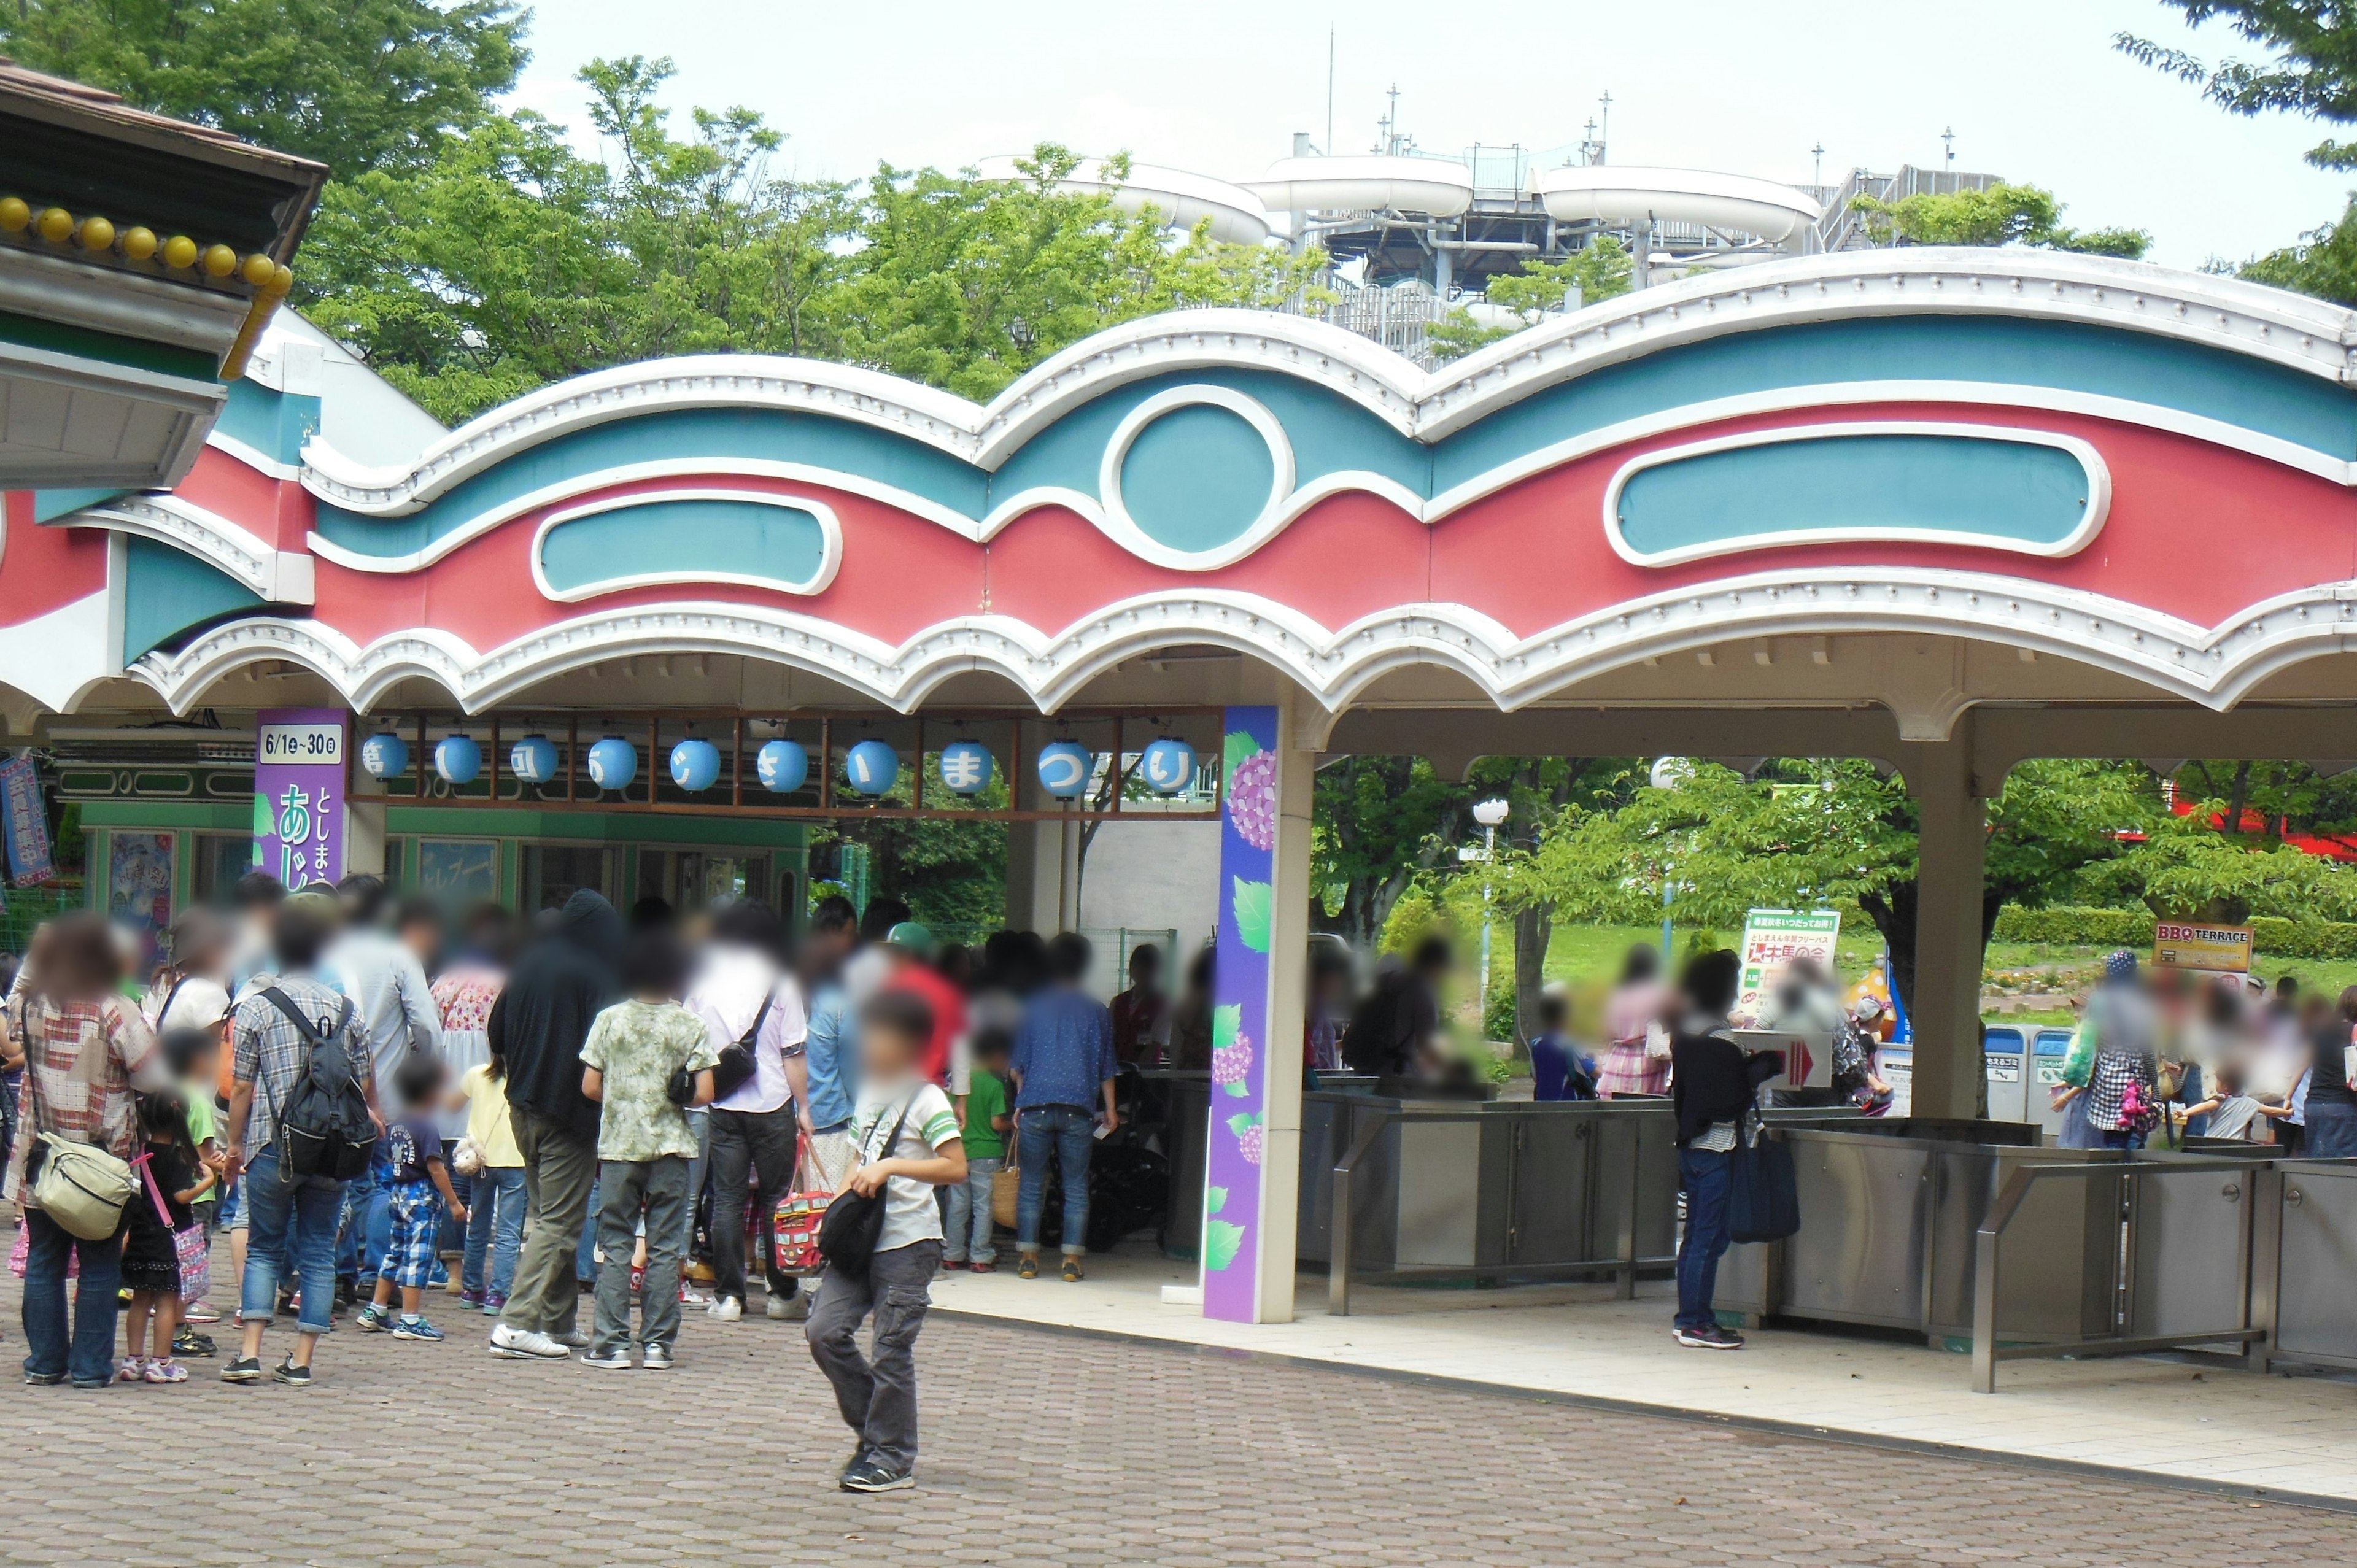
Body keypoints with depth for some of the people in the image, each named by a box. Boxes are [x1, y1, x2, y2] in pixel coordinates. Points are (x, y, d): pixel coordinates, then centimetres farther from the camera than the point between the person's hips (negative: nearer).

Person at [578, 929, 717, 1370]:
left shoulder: (609, 1019, -1)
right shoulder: (690, 1025, -3)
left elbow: (590, 1088, -2)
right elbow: (704, 1094, -8)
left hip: (618, 1147, 0)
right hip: (671, 1148, 0)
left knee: (615, 1245, 5)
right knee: (665, 1247, 4)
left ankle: (613, 1342, 1)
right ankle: (657, 1343, 3)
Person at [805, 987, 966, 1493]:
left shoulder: (926, 1099, -8)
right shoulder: (869, 1095, 15)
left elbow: (955, 1167, -16)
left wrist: (891, 1166, -22)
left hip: (908, 1244, -7)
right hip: (862, 1239, 7)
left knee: (892, 1350, -4)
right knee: (824, 1331, -2)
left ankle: (892, 1460, 7)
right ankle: (874, 1427, 15)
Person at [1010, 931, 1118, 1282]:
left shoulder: (1032, 1007, 6)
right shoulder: (1096, 1011, 5)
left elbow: (1017, 1063, 8)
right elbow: (1106, 1067, 6)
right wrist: (1110, 1109, 13)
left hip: (1035, 1108, 0)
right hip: (1078, 1110, 0)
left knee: (1031, 1185, 6)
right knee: (1076, 1187, 5)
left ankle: (1028, 1257, 5)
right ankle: (1072, 1260, 2)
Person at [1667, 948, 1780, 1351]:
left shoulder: (1685, 1033, 10)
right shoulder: (1719, 1042, -18)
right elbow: (1729, 1102, -21)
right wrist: (1762, 1069, -9)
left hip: (1691, 1144, 9)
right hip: (1715, 1147, -9)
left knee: (1697, 1234, 14)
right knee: (1709, 1237, -5)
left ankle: (1689, 1318, 18)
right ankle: (1695, 1323, -3)